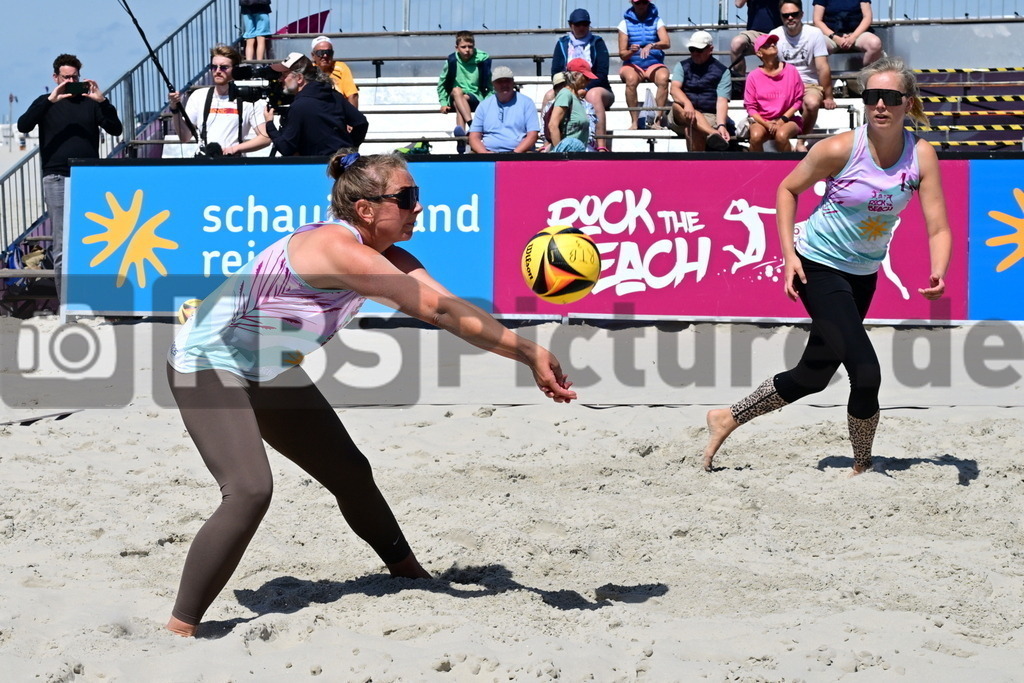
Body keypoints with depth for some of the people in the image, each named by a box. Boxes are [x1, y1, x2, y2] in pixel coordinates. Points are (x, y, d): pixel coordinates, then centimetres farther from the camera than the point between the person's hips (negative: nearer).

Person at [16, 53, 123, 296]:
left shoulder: (90, 102, 13)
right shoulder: (46, 103, 10)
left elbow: (116, 129, 2)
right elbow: (23, 125, -7)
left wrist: (102, 101, -12)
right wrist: (50, 100, -16)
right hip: (57, 179, -1)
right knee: (62, 245, -3)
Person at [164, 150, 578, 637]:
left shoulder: (387, 258, -5)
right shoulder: (335, 246, -33)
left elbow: (451, 309, -17)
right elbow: (438, 310, -36)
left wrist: (527, 353, -31)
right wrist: (527, 352, -35)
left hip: (266, 372, 10)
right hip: (207, 362, -9)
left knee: (349, 472, 16)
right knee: (249, 491, -26)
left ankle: (410, 574, 38)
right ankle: (179, 629, -18)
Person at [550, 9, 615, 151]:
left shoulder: (597, 42, 5)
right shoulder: (562, 43, 12)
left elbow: (602, 74, -6)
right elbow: (555, 73, 3)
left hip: (595, 88, -3)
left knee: (593, 95, -38)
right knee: (550, 96, -27)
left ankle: (602, 146, -48)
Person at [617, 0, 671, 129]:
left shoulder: (656, 21, 8)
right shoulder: (625, 23, 6)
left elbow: (667, 43, -10)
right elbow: (622, 53, 2)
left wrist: (651, 46, -30)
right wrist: (631, 51, -21)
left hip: (654, 63, 1)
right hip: (633, 64, -1)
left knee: (663, 78, -34)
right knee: (631, 78, -36)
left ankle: (658, 121, -34)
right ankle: (634, 122, -33)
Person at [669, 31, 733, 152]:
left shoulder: (722, 71, 7)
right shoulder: (682, 66, 14)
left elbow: (722, 101, -6)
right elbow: (675, 89, -6)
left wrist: (721, 125, -26)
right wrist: (687, 104, -30)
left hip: (710, 116, -1)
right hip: (683, 115, 2)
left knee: (692, 131, -36)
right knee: (678, 105, -36)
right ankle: (713, 134, -58)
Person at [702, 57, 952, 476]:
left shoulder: (922, 156, -11)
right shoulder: (840, 149, -20)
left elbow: (938, 228, -12)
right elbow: (787, 189, -5)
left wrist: (938, 276, -31)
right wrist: (788, 254, -13)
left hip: (863, 275, 6)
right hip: (819, 266, -5)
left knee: (814, 374, 15)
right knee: (865, 371, -17)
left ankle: (728, 418, 33)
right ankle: (863, 468, 5)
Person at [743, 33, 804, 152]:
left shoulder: (791, 71, -1)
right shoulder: (753, 76, -2)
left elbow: (798, 100, 2)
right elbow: (750, 106, 0)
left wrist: (782, 120, -9)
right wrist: (766, 123, -14)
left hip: (788, 119, 0)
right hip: (762, 120, 0)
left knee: (781, 135, -34)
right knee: (756, 136, -32)